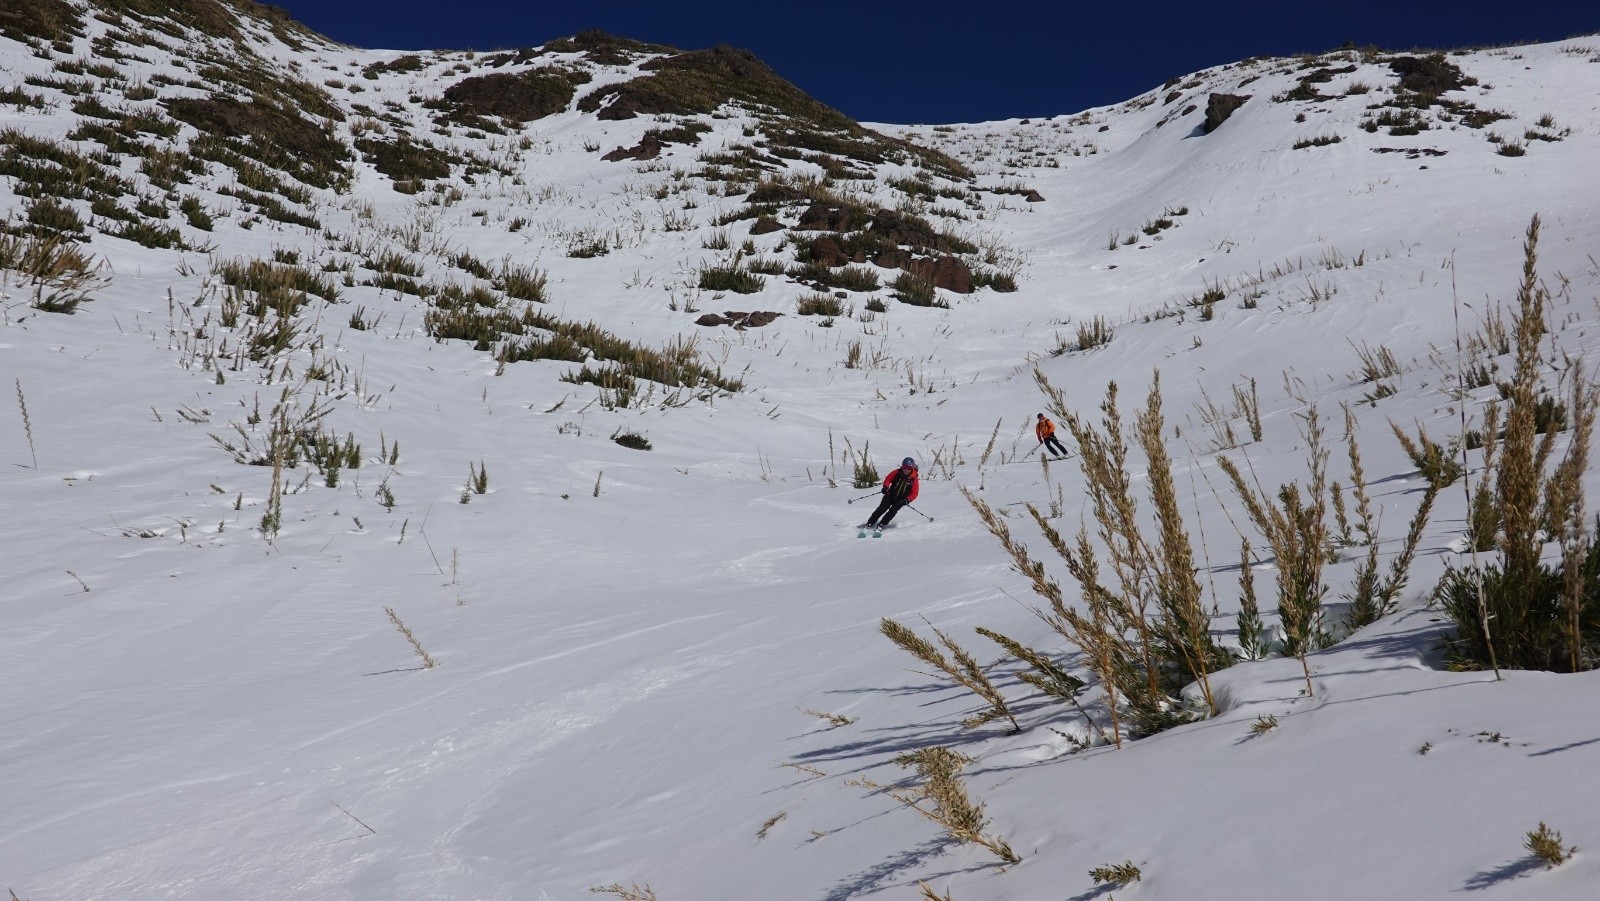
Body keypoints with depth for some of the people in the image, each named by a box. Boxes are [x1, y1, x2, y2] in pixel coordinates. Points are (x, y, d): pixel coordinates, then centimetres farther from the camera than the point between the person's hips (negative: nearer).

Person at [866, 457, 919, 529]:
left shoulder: (914, 479, -10)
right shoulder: (897, 473, -5)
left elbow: (914, 493, -10)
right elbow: (888, 480, 4)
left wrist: (907, 500, -27)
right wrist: (886, 487, -16)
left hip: (901, 500, -1)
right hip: (891, 495, 1)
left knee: (893, 510, -23)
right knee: (882, 508, -16)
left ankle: (881, 525, -19)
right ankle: (869, 524, -13)